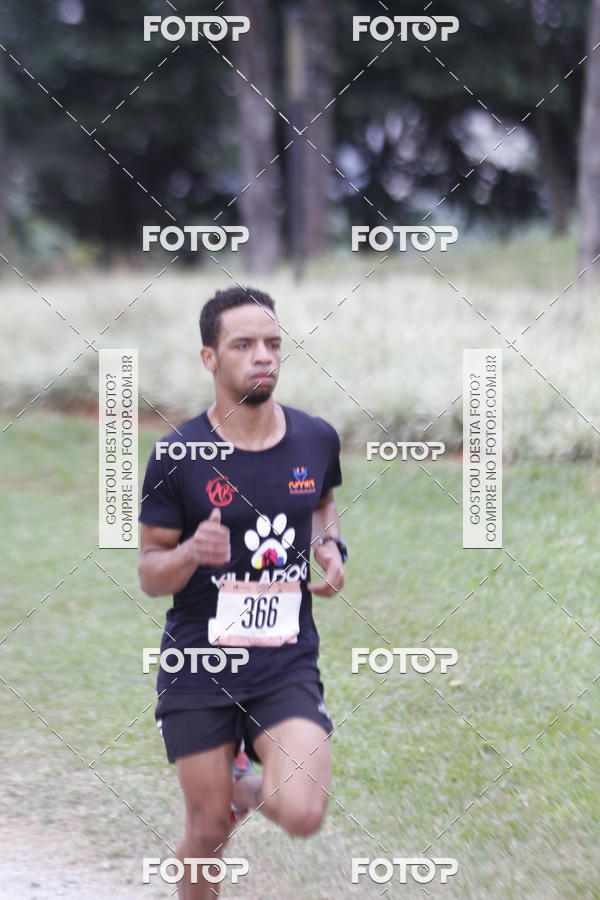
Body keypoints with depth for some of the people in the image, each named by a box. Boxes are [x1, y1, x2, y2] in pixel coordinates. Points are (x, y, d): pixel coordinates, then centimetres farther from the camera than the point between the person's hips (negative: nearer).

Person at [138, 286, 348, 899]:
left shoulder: (317, 439, 1)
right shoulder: (178, 456, -9)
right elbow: (149, 573, -4)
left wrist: (328, 545, 3)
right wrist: (191, 554, -25)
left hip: (287, 664, 2)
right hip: (199, 665, -2)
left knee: (302, 816, -17)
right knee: (209, 832, 4)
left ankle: (249, 783, 20)